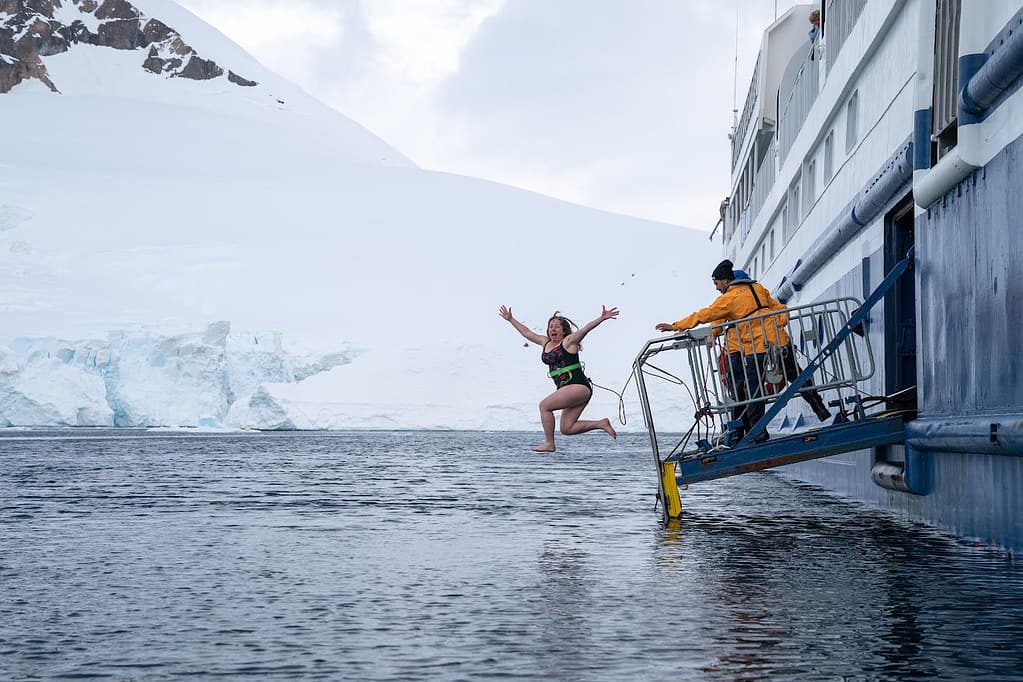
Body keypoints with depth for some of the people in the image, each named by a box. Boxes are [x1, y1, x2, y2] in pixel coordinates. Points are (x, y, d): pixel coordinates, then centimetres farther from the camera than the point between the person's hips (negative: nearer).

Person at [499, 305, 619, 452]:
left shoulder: (568, 341, -2)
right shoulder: (546, 343, 17)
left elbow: (585, 329, -17)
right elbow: (526, 332, 28)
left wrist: (602, 318, -31)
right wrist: (510, 319, 33)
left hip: (579, 386, -8)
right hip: (566, 389, 8)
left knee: (544, 405, -14)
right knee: (566, 429, 0)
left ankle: (549, 444, -6)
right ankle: (601, 424, 11)